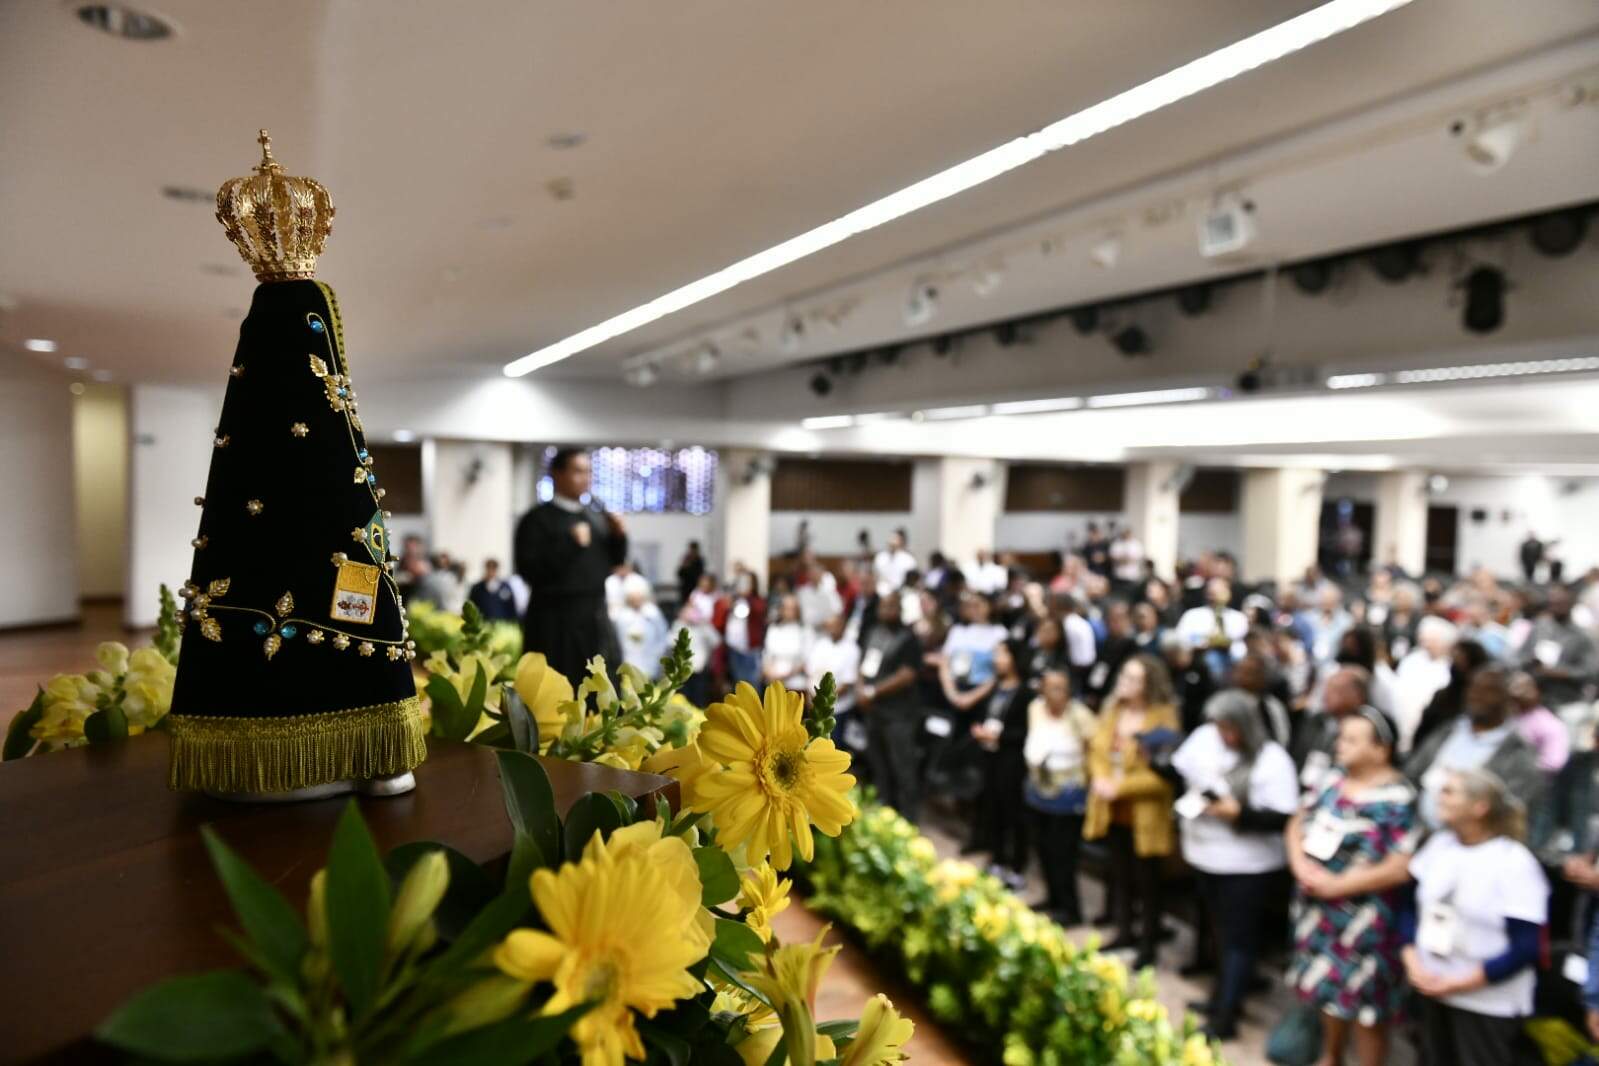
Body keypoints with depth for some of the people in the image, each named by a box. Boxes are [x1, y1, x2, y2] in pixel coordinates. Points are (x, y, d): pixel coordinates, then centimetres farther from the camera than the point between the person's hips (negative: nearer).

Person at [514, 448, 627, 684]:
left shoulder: (593, 517, 12)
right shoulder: (538, 519, -6)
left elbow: (614, 560, 17)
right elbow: (529, 569, -16)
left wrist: (618, 536, -2)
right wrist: (571, 544, -19)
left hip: (595, 616, 6)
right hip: (556, 621, -6)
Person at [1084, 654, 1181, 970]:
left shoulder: (1163, 717, -18)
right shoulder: (1111, 710, 4)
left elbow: (1163, 774, -22)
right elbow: (1097, 750, 8)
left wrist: (1120, 787, -22)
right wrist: (1100, 779, -11)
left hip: (1145, 813, -6)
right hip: (1113, 810, 6)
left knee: (1146, 879, 8)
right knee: (1119, 874, 20)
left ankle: (1148, 943, 24)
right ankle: (1124, 932, 36)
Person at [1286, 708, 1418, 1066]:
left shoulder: (1398, 798, -17)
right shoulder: (1333, 779, 1)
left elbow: (1401, 866, -21)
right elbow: (1297, 824, 8)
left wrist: (1338, 884, -19)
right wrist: (1300, 863, -10)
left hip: (1363, 915, -6)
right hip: (1318, 907, 6)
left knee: (1363, 999, 7)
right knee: (1328, 987, 22)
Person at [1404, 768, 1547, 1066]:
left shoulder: (1515, 863, -15)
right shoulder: (1438, 844, 1)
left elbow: (1526, 948, -16)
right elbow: (1412, 905, 8)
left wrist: (1460, 983, -17)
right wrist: (1412, 960, -6)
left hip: (1488, 1004, -5)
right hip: (1432, 991, 5)